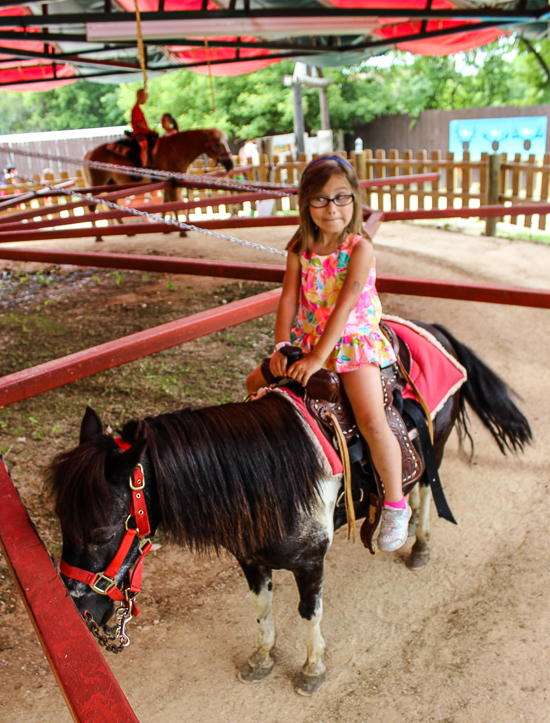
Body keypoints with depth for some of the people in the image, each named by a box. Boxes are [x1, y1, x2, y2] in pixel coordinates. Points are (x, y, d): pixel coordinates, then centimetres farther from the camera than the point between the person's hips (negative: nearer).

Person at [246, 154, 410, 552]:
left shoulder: (360, 247, -16)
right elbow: (289, 299, -3)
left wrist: (317, 358, -25)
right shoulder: (300, 248, -1)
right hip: (308, 337, 6)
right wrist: (282, 347, -14)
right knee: (256, 383, 7)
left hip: (354, 341, -6)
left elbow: (345, 306, -22)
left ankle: (396, 505, -1)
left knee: (372, 421, -20)